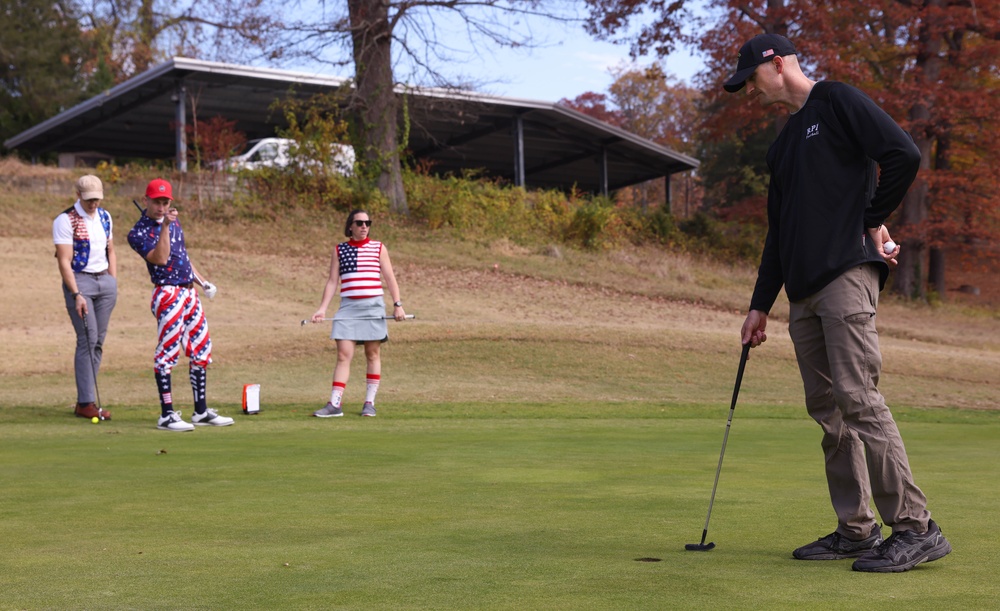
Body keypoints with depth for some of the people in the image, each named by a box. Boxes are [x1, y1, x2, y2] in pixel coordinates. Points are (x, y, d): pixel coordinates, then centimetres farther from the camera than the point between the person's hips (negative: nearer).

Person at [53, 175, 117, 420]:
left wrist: (113, 284, 11)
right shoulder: (65, 220, -9)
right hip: (80, 281, -6)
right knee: (87, 339, -11)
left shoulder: (105, 217, 11)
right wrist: (76, 295, -19)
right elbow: (64, 261, -13)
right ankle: (86, 403, -7)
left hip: (105, 280, 6)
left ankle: (84, 399, 9)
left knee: (98, 341, 4)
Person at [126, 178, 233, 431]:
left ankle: (201, 411, 17)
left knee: (201, 351, 10)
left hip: (190, 293, 8)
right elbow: (160, 258, -23)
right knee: (167, 353, -9)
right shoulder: (139, 233, -8)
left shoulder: (174, 223, 16)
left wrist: (202, 281, 22)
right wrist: (165, 227, -26)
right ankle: (167, 415, -4)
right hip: (168, 294, -8)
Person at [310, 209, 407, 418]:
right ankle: (334, 404, -9)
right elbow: (332, 281, 8)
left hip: (373, 306, 0)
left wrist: (397, 304, -4)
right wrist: (322, 308, -1)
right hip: (348, 307, 0)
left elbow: (390, 279, 6)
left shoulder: (379, 248, 7)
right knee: (343, 355, -7)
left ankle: (369, 403, 12)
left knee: (372, 354, 4)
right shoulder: (339, 250, 9)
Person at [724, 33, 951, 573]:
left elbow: (903, 154, -12)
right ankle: (856, 530, 11)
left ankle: (916, 528, -13)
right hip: (803, 292, 9)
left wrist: (872, 220, -4)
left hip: (846, 274, -9)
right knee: (828, 411, 6)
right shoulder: (784, 142, 26)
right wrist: (760, 304, 23)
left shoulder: (836, 102, 1)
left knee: (858, 397, -16)